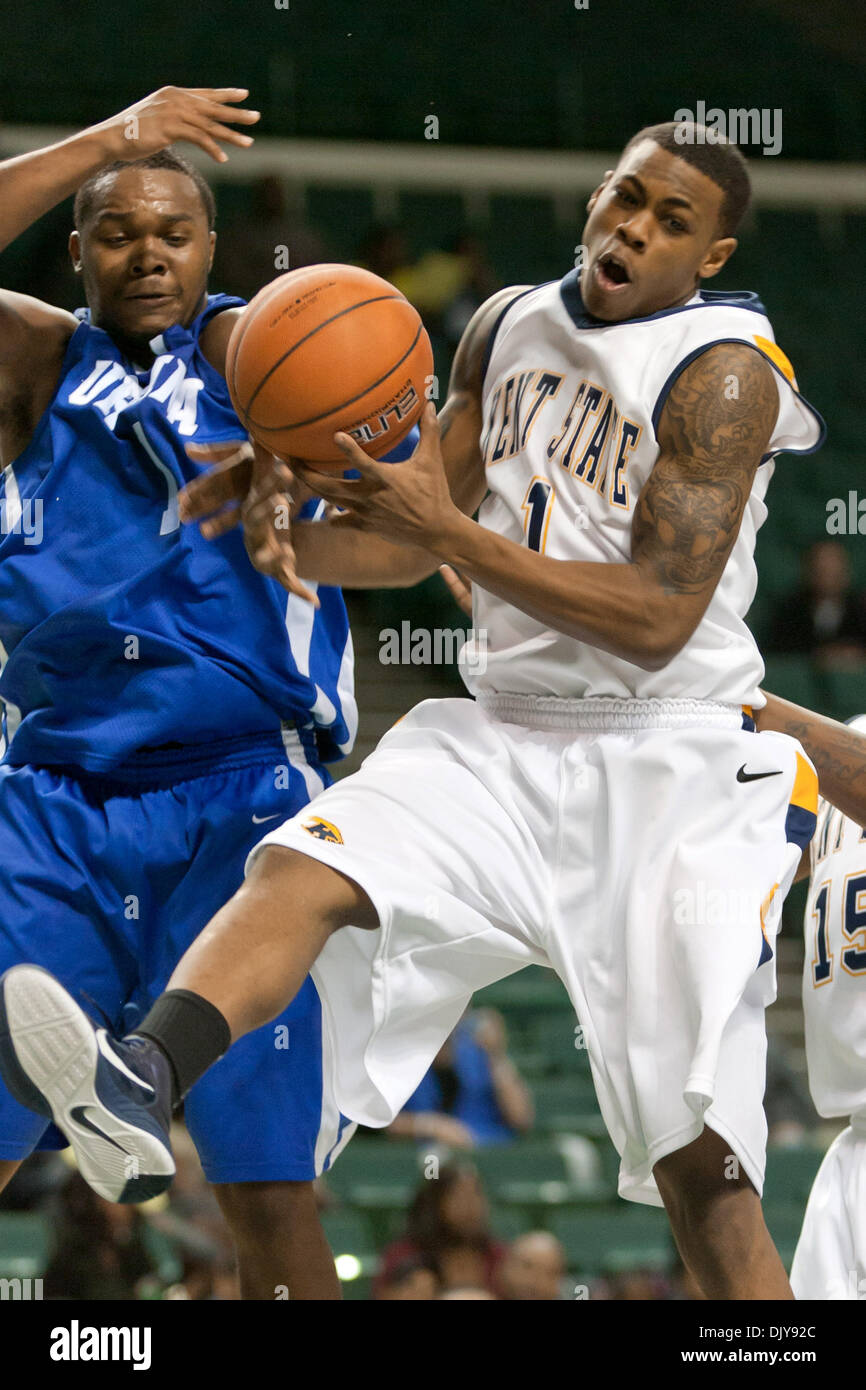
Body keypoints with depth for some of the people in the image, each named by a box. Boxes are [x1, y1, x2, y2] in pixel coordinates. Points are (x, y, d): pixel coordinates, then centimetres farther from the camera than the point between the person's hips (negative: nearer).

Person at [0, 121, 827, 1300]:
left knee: (699, 1159, -10)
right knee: (306, 869, -24)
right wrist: (297, 547, -5)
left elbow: (659, 619, -18)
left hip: (672, 768, -5)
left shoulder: (721, 372, -11)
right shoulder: (510, 326, 9)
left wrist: (448, 527, -22)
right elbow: (424, 540, 17)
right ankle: (144, 1081, -48)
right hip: (504, 739, 5)